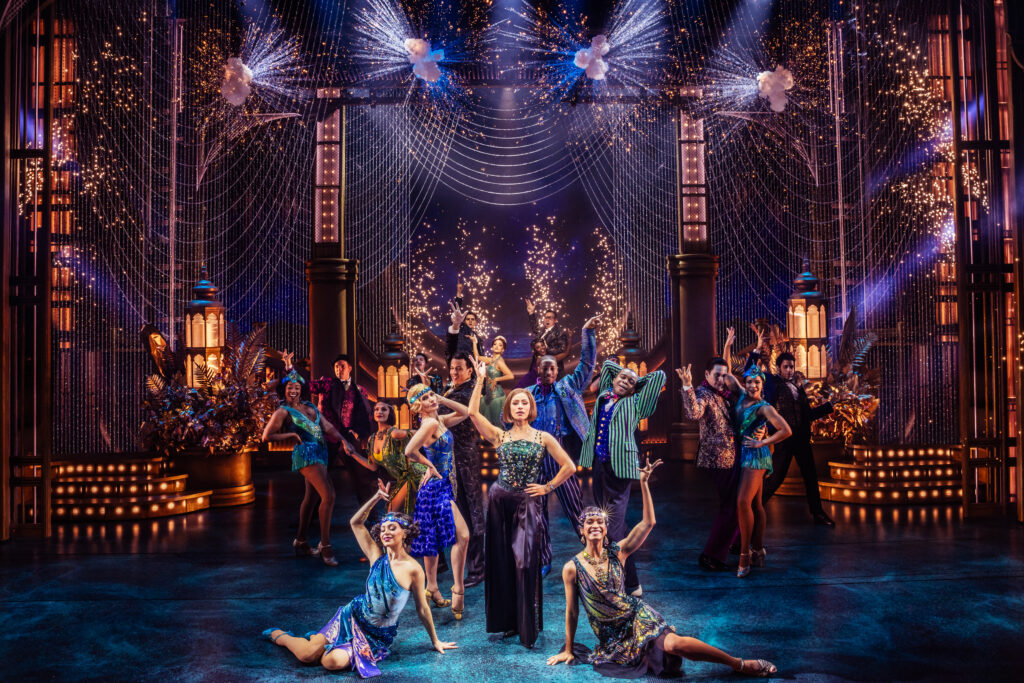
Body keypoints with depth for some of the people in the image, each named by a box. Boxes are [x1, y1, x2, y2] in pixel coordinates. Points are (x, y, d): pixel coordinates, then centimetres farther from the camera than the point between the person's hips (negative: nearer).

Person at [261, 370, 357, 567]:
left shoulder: (310, 407, 17)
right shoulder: (283, 412, -1)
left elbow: (327, 426, 9)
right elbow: (266, 436, -3)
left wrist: (343, 440, -6)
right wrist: (291, 434, -6)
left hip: (320, 454, 8)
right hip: (305, 454, -8)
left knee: (311, 497, 17)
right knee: (328, 496, -17)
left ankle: (301, 542, 30)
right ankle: (325, 546, -10)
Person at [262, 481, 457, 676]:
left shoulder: (413, 569, -15)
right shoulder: (377, 556, -5)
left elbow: (422, 609, -4)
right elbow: (355, 523, -5)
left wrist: (435, 641, 5)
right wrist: (376, 498, -17)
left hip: (379, 636, -2)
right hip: (353, 616, 2)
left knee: (332, 662, -23)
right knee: (307, 655, -10)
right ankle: (280, 635, 24)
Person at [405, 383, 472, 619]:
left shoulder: (439, 420, 8)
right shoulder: (430, 424, -18)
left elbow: (465, 412, 19)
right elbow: (409, 451, -29)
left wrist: (441, 399, 7)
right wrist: (430, 465, -13)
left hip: (442, 487, 9)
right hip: (437, 487, -9)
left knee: (434, 539, 15)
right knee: (462, 535, -12)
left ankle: (432, 589, 25)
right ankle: (458, 590, -6)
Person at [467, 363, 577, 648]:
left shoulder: (543, 437, 4)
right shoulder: (499, 436, 4)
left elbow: (569, 467, 7)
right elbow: (473, 412, -8)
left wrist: (548, 487, 2)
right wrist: (480, 380, -6)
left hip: (526, 505, -1)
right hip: (500, 502, 2)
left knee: (525, 564, -4)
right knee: (501, 562, 7)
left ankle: (528, 627, 8)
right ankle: (506, 621, 20)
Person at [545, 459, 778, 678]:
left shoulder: (617, 552, -3)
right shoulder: (572, 568, -7)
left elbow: (648, 523, -12)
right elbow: (572, 611, 2)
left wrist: (644, 484, -18)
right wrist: (568, 650, 8)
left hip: (637, 616, 0)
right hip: (612, 637, 0)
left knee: (672, 643, -30)